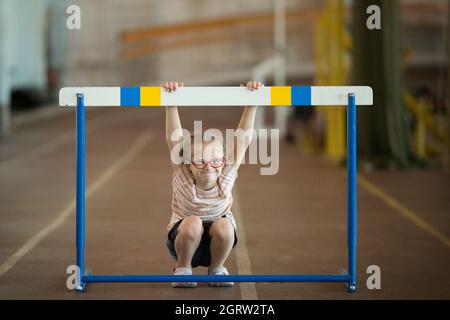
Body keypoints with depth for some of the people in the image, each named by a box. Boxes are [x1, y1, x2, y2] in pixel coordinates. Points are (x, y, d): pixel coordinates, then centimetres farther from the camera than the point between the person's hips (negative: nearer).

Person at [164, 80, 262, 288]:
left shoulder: (226, 176, -17)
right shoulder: (183, 177, -19)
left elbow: (242, 139, -22)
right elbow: (175, 138, -29)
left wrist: (252, 103, -31)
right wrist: (171, 103, -40)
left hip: (217, 242, 1)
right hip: (184, 237, -1)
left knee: (223, 225, -32)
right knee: (193, 223, -34)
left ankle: (217, 268, -6)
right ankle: (182, 268, -10)